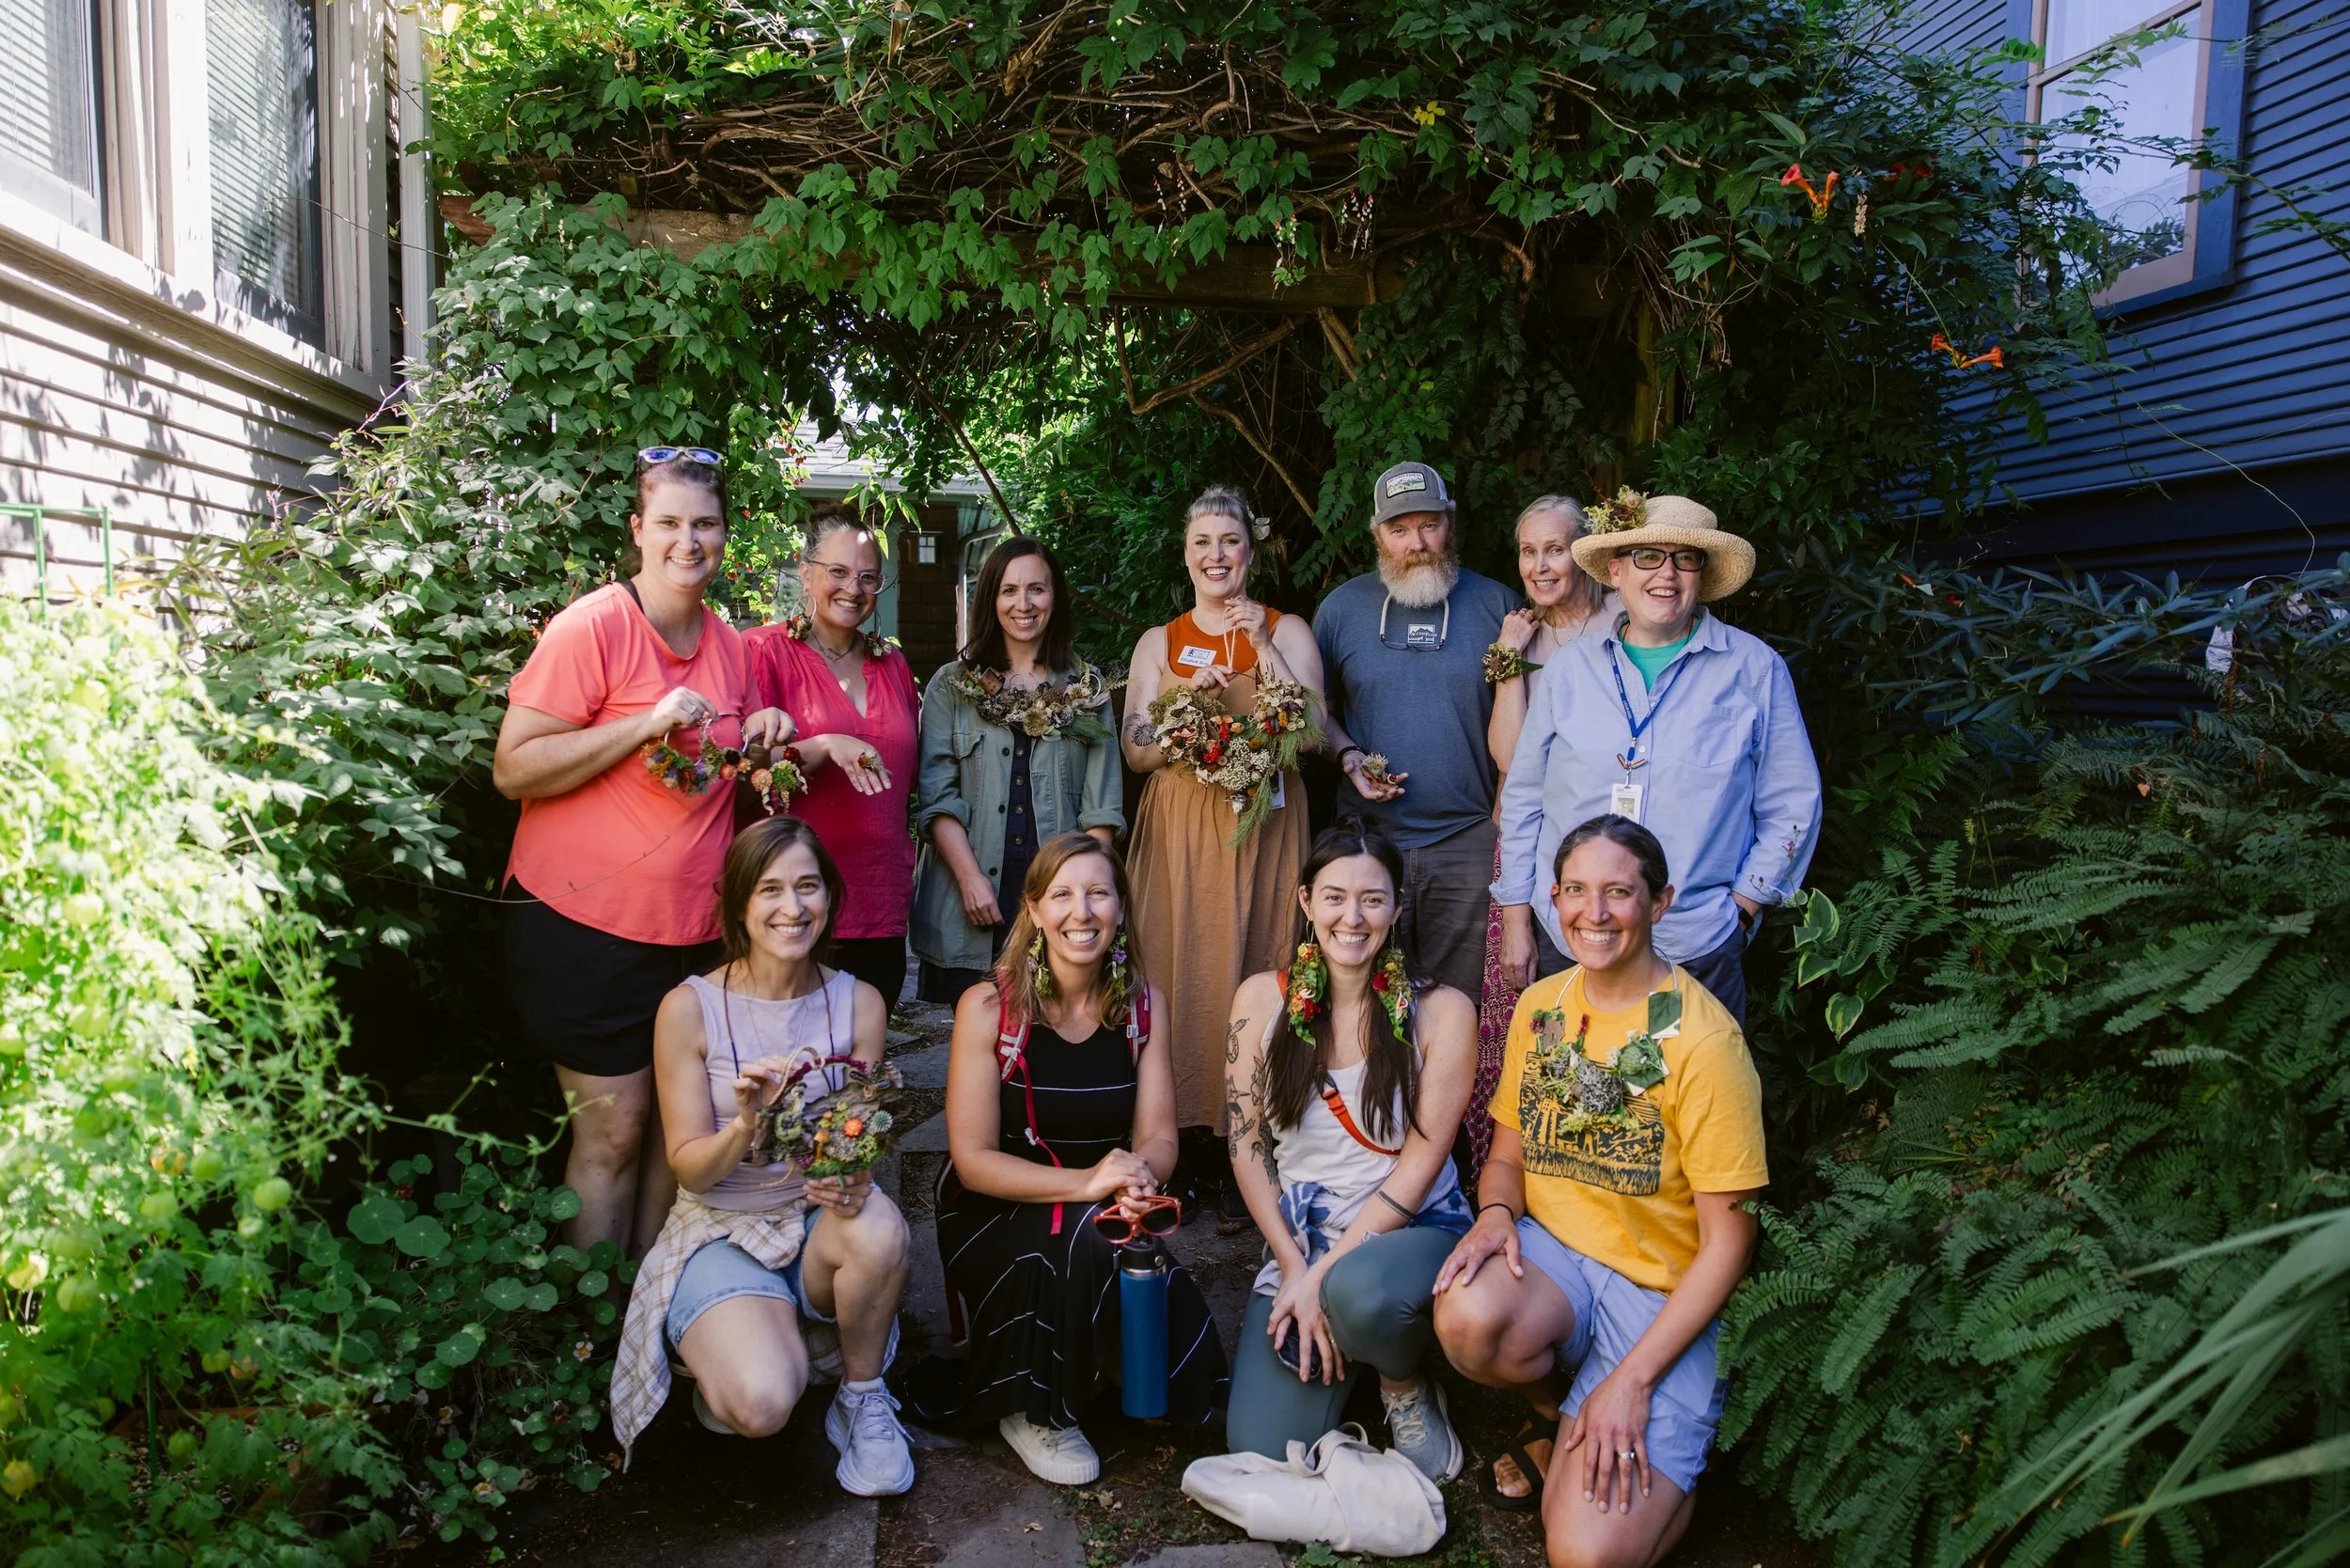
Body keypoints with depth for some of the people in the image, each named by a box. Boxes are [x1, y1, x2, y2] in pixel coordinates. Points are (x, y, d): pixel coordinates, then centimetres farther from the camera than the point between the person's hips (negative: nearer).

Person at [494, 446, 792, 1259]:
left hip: (695, 928, 6)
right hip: (588, 925, -6)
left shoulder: (728, 644, 9)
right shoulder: (593, 626, -11)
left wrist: (760, 738, -1)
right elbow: (513, 769, -15)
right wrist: (646, 724, -23)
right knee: (613, 1130, 0)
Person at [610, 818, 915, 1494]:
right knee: (764, 1402, -29)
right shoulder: (690, 1007, -10)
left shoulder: (859, 1002, -3)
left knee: (878, 1227, -34)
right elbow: (690, 1168, -9)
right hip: (721, 1232, -2)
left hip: (820, 1222, 3)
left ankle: (861, 1398, -5)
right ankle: (723, 1366, 11)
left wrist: (854, 1181, -27)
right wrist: (747, 1125, -31)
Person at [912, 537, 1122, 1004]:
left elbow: (1102, 803, 6)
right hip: (970, 901, 0)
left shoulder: (1089, 689, 11)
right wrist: (971, 879, -10)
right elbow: (936, 794, 1)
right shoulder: (951, 686, 9)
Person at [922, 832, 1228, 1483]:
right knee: (1090, 1236, -34)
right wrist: (1084, 1183, -29)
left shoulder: (1145, 1005, 1)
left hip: (1109, 1219, 3)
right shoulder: (988, 1007, -11)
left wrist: (1139, 1179, -25)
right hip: (997, 1218, -3)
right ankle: (1035, 1412, -9)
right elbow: (973, 1159, -14)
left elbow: (1158, 1137, 0)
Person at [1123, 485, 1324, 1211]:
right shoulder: (1159, 643, 12)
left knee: (1261, 972, -4)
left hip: (1266, 829, -1)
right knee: (1183, 972, -3)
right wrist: (1190, 699, -12)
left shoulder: (1286, 631, 8)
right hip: (1180, 830, 1)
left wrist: (1266, 652, -12)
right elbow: (1136, 752, 4)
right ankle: (1197, 1148, 6)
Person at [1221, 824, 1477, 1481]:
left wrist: (1324, 1274, -15)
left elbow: (1419, 1164, -9)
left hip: (1413, 1230, -2)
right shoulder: (1262, 999, 0)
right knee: (1261, 1447, -17)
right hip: (1299, 1236, 2)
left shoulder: (1441, 1011, -6)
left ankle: (1407, 1384, -2)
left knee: (1360, 1291, -39)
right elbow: (1247, 1148, 1)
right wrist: (1295, 1268, -9)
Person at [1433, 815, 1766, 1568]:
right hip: (1550, 1252, 5)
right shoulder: (1540, 1006, 3)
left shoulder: (1702, 1038, -15)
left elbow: (1728, 1239, -12)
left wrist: (1634, 1380, -17)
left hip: (1665, 1295, -4)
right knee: (1466, 1315, -32)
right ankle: (1557, 1411, 4)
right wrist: (1496, 1213, -10)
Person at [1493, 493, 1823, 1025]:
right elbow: (1523, 798, 10)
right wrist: (1516, 918, 7)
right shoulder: (1571, 667, 6)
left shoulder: (1755, 670, 1)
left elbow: (1791, 807, 5)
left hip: (1695, 952, -2)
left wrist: (1740, 909, -1)